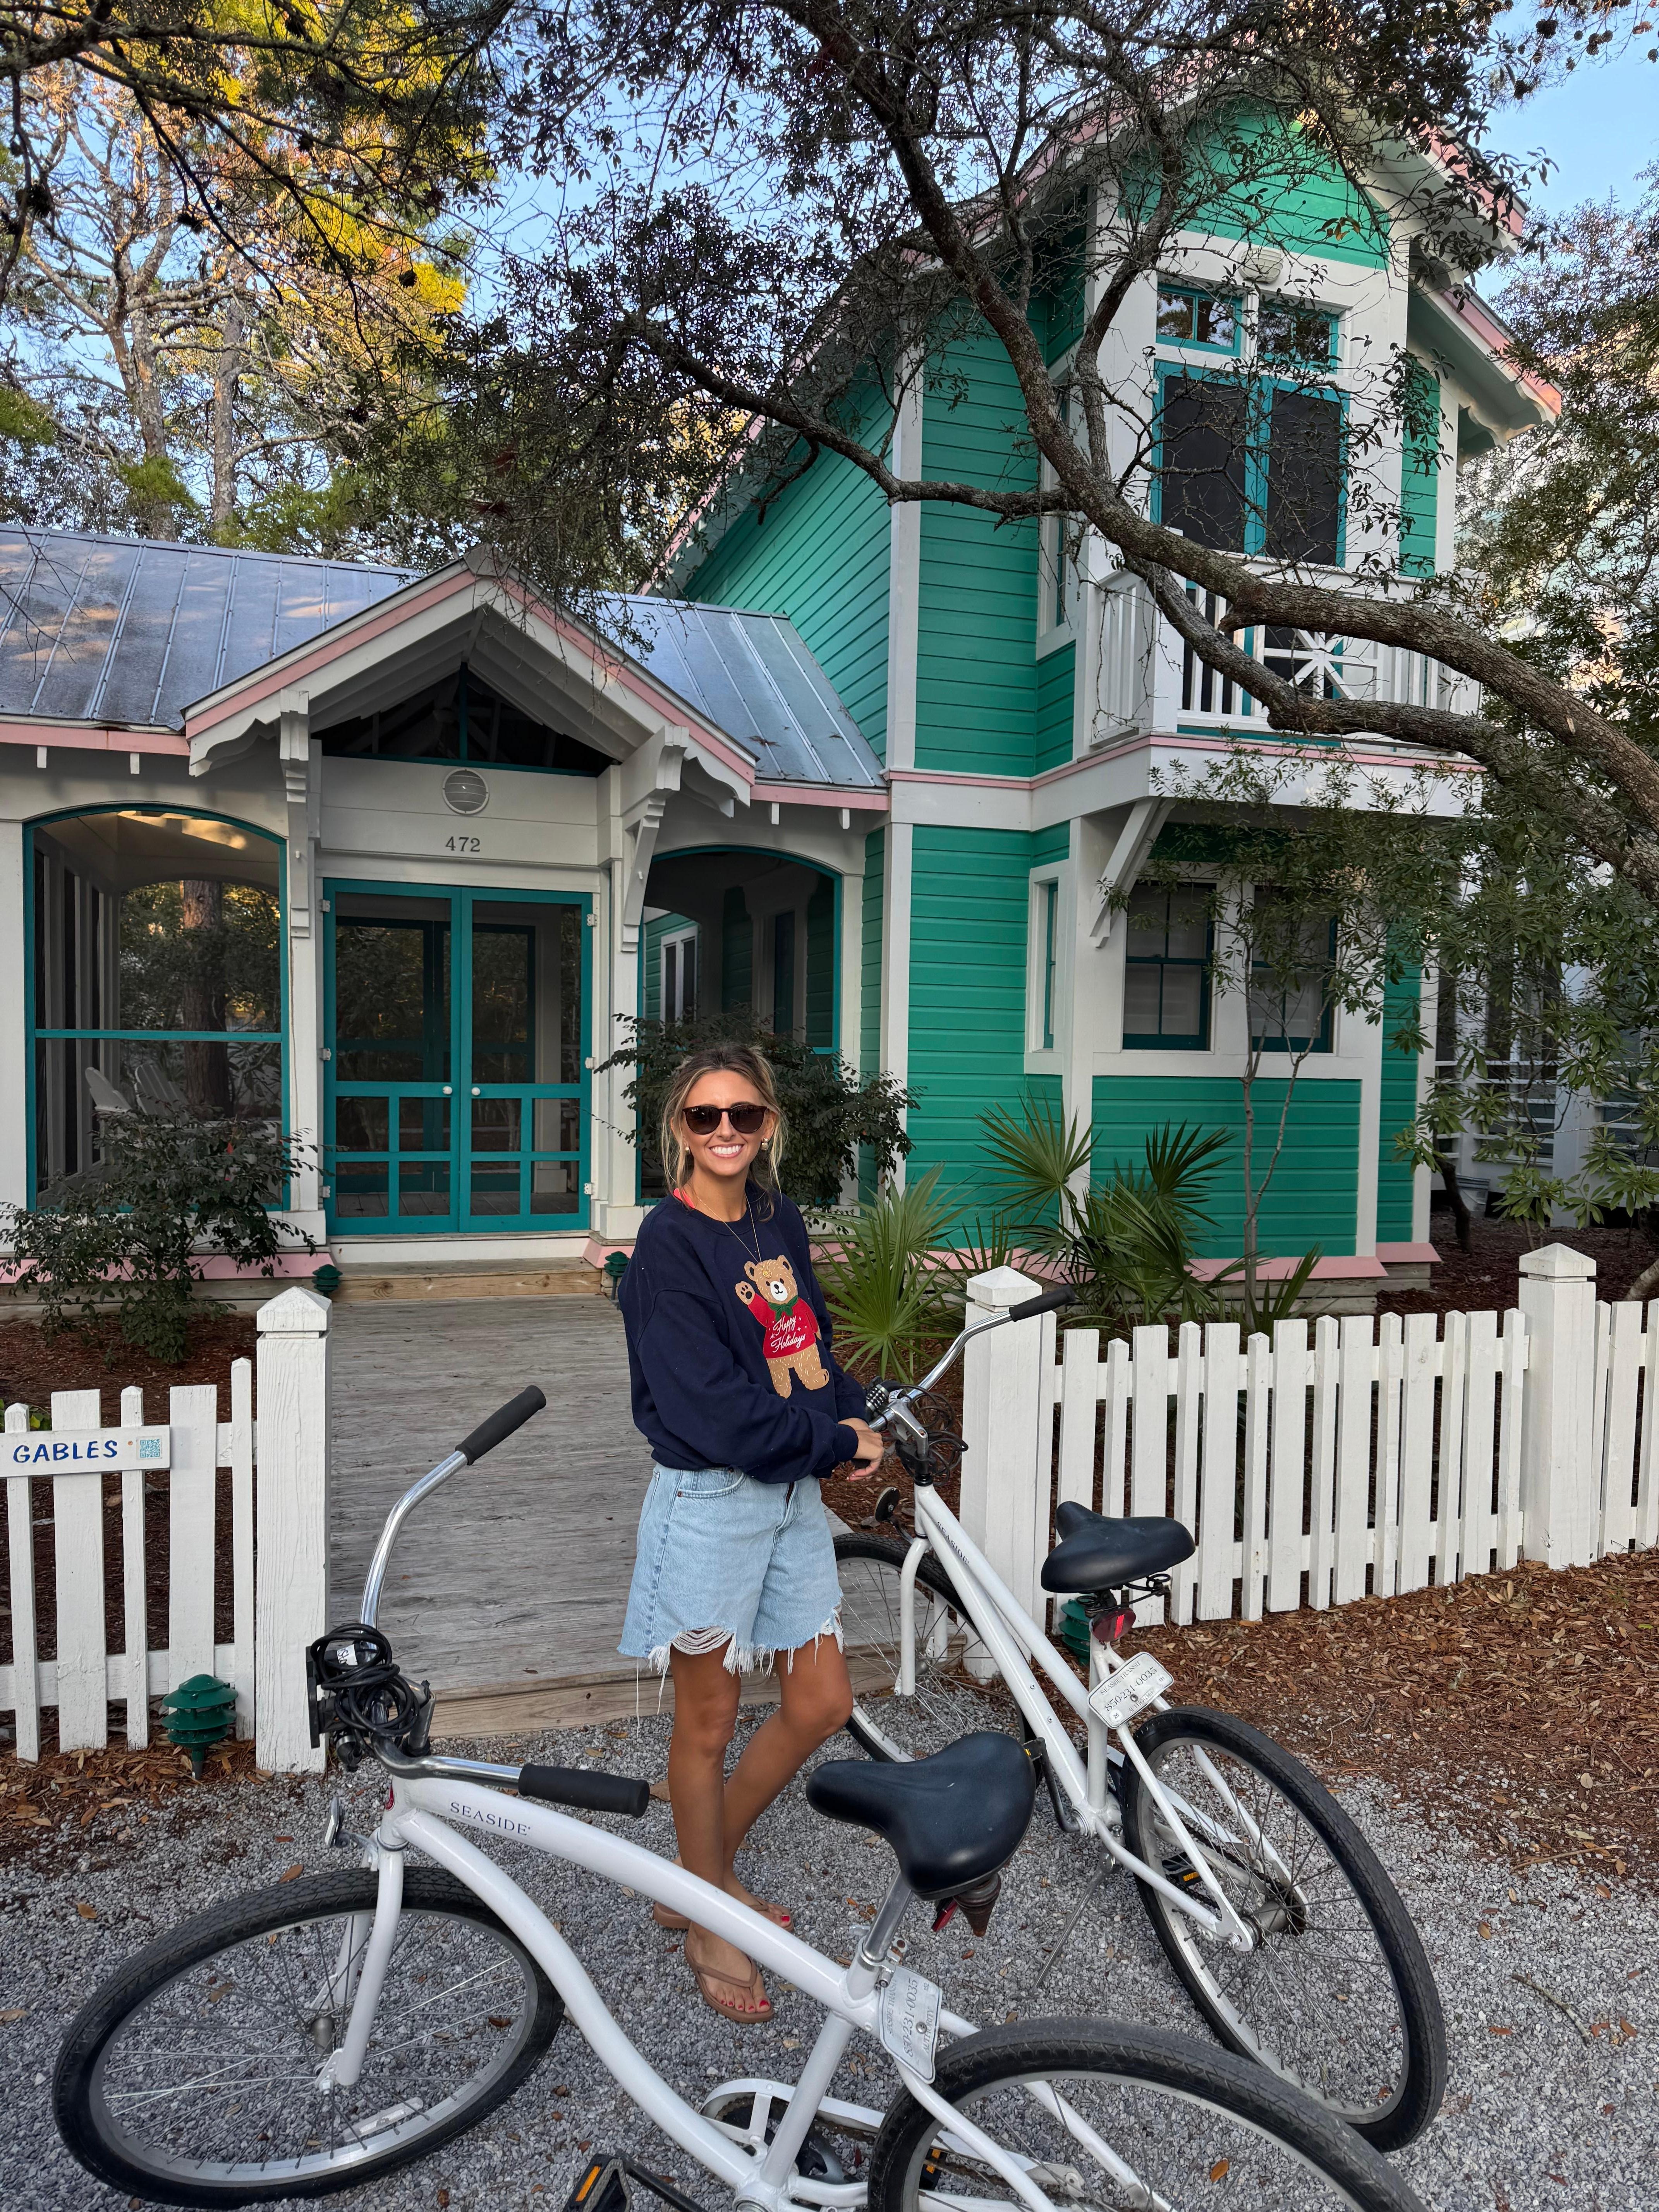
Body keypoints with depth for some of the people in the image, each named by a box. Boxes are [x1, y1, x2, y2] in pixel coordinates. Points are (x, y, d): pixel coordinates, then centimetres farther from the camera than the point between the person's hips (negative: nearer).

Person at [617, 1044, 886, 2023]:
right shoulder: (669, 1242, -16)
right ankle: (709, 1924, 31)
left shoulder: (782, 1223, 5)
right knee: (709, 1724, 9)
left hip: (794, 1492, 7)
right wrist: (840, 1444, -13)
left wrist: (854, 1415, -6)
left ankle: (705, 1874, 34)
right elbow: (714, 1409, -21)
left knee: (822, 1704, 13)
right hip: (711, 1499, -7)